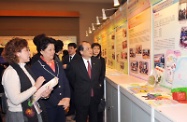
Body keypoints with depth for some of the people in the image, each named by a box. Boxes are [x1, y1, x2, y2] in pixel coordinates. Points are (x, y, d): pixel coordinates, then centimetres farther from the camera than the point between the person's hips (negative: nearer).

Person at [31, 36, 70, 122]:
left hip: (62, 104, 6)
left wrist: (67, 97, -5)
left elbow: (65, 81, 8)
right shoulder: (35, 67, -12)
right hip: (48, 106, -6)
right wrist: (57, 101, -14)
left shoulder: (58, 64, 9)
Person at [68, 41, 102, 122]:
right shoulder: (74, 64, -11)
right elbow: (71, 79, 3)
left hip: (95, 97, 3)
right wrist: (79, 89, 6)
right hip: (81, 98, -3)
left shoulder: (97, 62, -1)